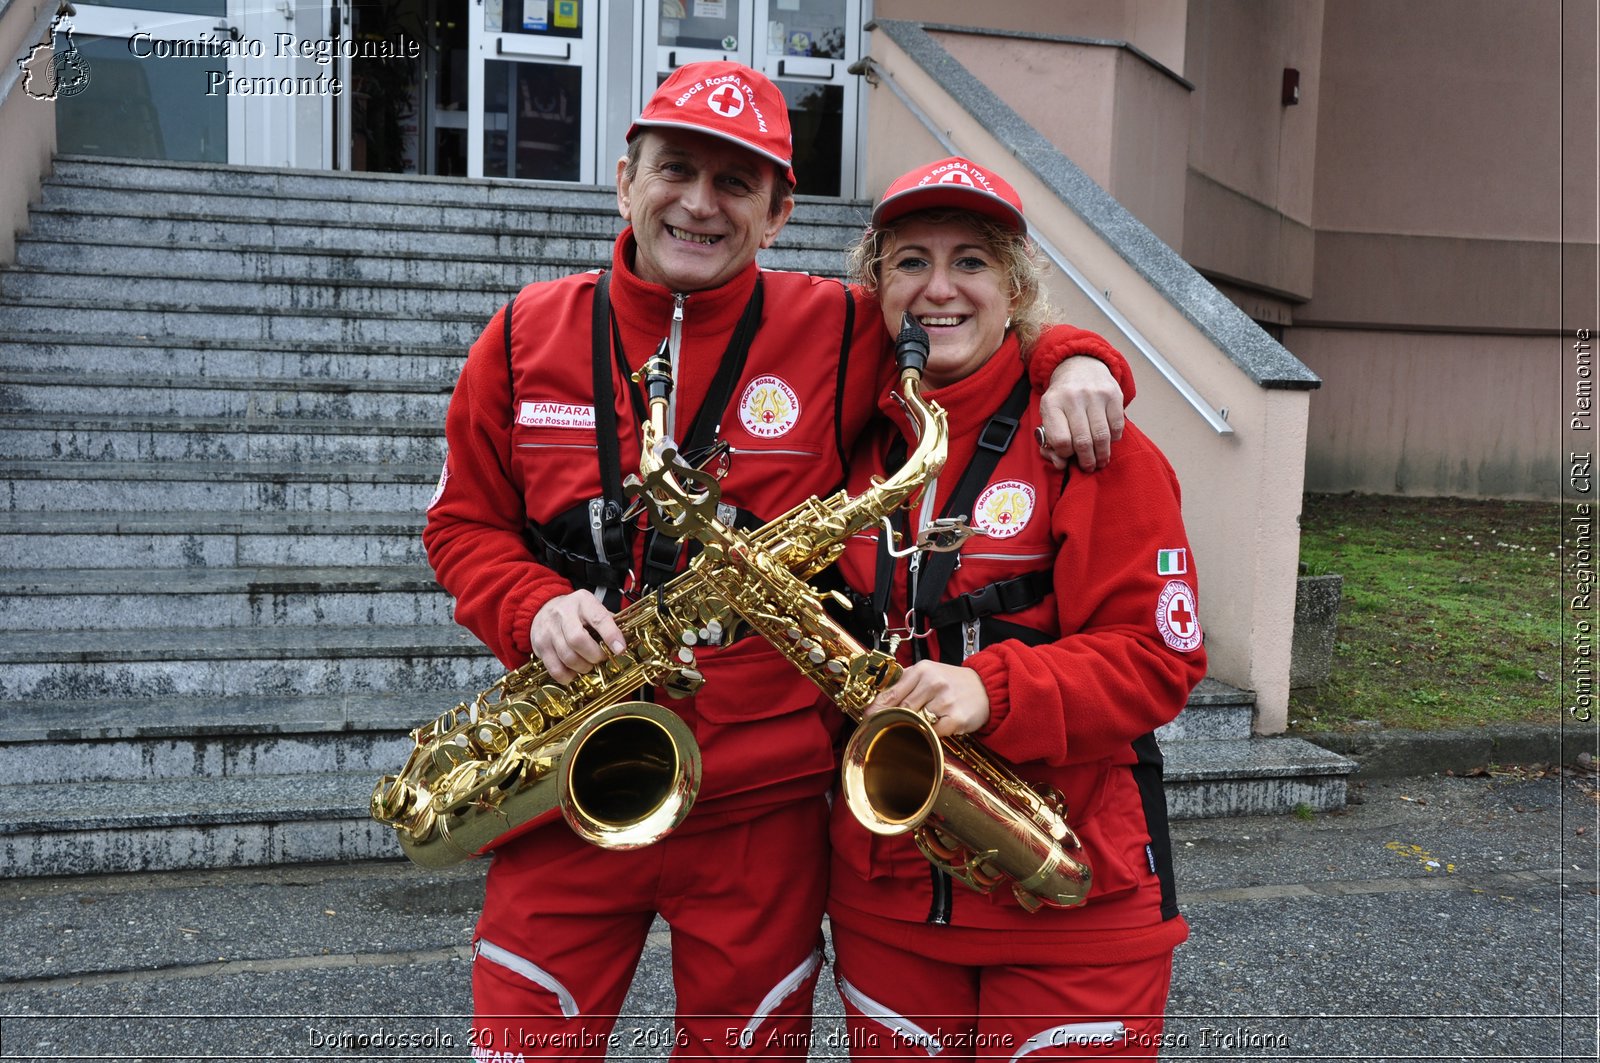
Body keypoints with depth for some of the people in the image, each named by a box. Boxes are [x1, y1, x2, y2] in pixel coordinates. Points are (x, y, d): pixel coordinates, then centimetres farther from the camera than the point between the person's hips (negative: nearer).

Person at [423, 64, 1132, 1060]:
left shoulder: (840, 335, -4)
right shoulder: (528, 335, 2)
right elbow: (464, 522, 8)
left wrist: (1076, 360, -12)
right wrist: (535, 609, -11)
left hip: (764, 806, -1)